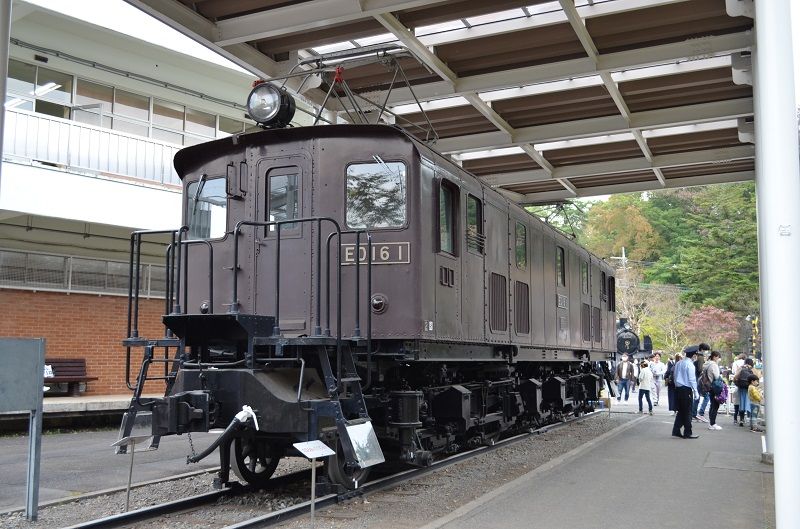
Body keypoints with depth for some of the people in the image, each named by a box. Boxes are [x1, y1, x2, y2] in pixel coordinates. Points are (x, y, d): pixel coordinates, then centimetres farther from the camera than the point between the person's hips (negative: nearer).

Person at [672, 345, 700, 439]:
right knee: (688, 412, 0)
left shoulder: (678, 363, 11)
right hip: (686, 390, -7)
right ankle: (688, 433, 5)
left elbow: (674, 376, 16)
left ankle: (676, 431, 12)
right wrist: (695, 392, -9)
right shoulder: (690, 365, -13)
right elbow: (692, 380, -14)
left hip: (678, 389, 8)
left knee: (680, 411, 14)